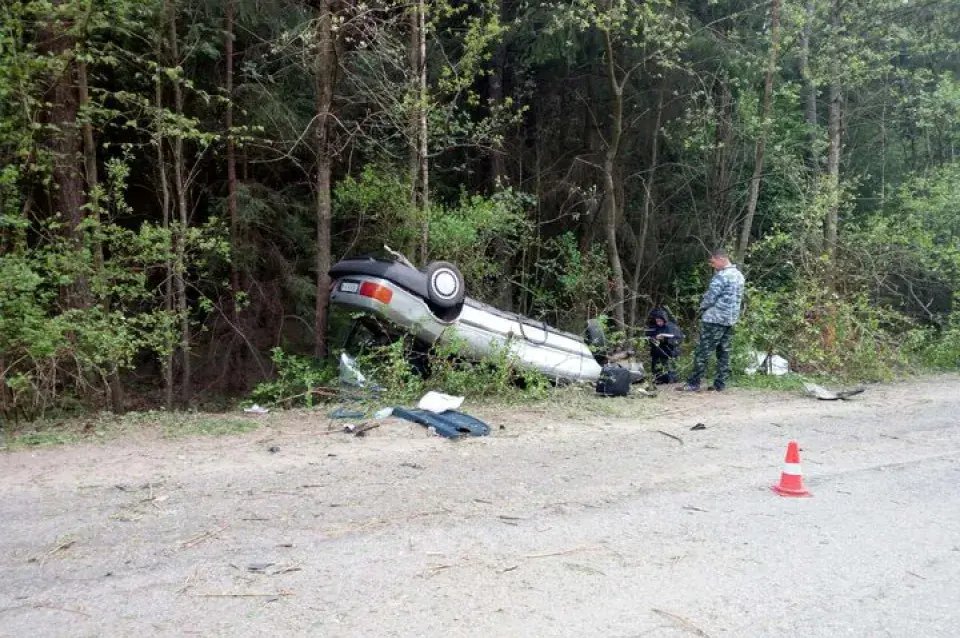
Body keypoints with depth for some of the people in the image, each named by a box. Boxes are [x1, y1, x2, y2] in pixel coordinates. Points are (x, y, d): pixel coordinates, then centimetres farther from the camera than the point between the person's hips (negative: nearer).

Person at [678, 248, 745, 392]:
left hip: (715, 319, -9)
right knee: (724, 352, 10)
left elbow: (710, 297, -17)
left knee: (702, 352, -5)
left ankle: (694, 383, -4)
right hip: (731, 319, 9)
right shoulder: (739, 275, 13)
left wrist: (702, 307, 2)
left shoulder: (722, 275, -16)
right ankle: (720, 384, 11)